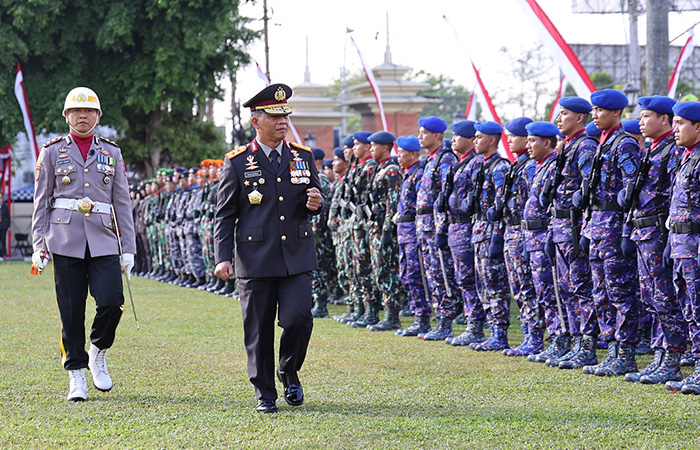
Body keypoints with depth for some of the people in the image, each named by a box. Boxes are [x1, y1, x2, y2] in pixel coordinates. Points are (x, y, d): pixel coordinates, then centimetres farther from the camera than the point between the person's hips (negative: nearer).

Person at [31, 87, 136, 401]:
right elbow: (41, 202, 8)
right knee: (71, 311, -1)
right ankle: (77, 376, 7)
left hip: (103, 242, 1)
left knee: (111, 302, -13)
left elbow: (123, 203, 13)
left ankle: (98, 354, 13)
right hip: (66, 241, -1)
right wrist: (39, 246, 0)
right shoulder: (52, 152, 8)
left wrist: (128, 248, 6)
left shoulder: (112, 153, 12)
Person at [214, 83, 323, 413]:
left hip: (297, 257, 2)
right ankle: (265, 394, 15)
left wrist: (314, 204, -6)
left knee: (298, 318, -12)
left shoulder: (303, 157, 9)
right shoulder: (237, 163, 1)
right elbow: (224, 215, 2)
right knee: (259, 329, 2)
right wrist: (223, 258, -7)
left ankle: (290, 372, 16)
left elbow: (315, 200, 20)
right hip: (255, 259, -2)